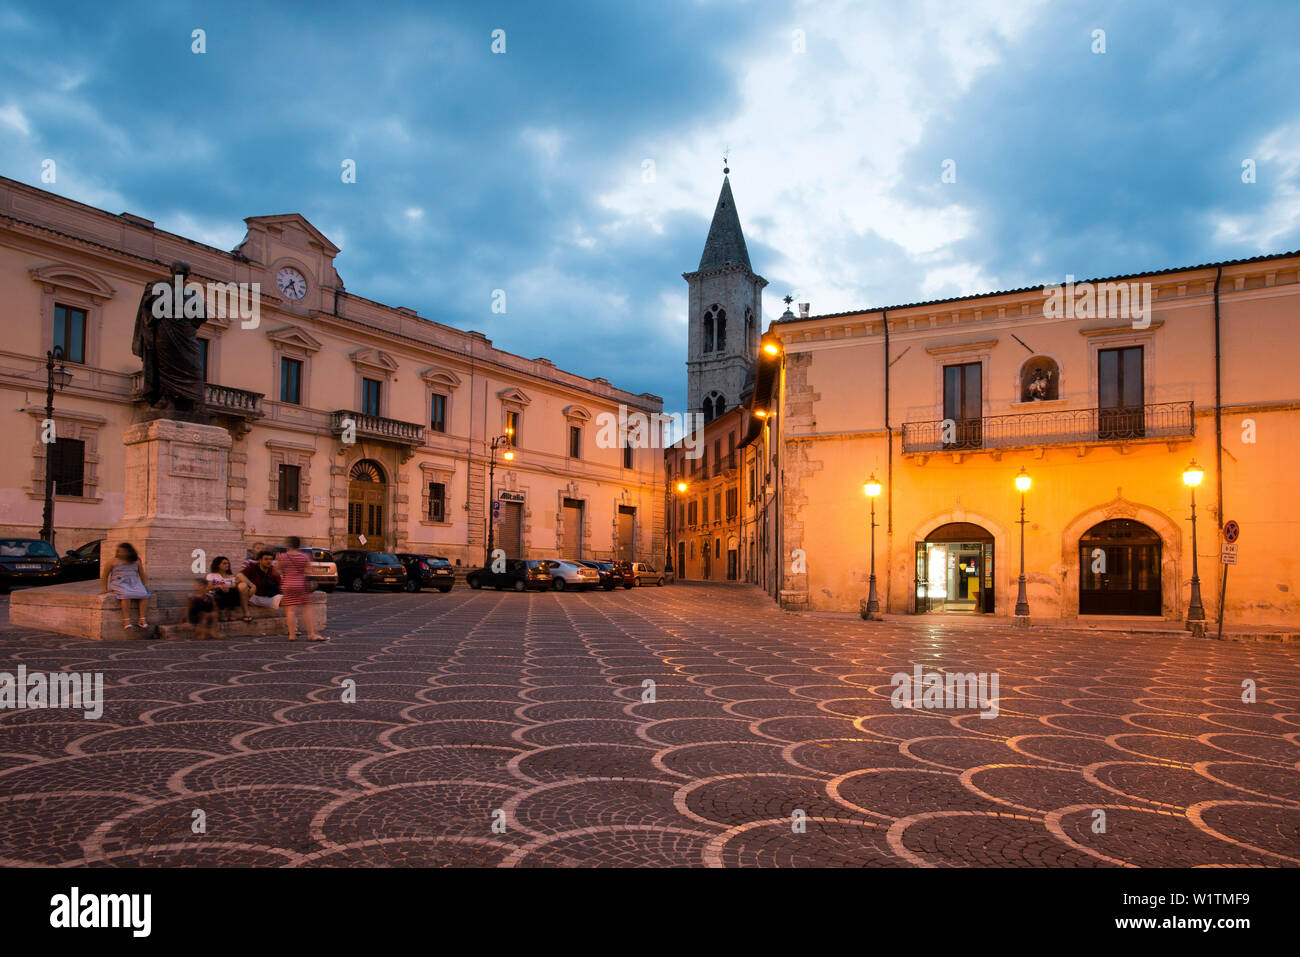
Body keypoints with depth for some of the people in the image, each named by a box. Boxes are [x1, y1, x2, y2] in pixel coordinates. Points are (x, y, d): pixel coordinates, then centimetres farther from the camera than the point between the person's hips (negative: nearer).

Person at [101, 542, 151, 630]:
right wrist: (105, 589, 1)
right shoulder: (112, 561, 7)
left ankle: (142, 620, -33)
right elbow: (104, 576, 10)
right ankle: (126, 621, -41)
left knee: (144, 595, -29)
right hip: (119, 583, -3)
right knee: (126, 595, -37)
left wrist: (146, 586, 7)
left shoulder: (136, 561, 14)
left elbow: (142, 575, 20)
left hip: (134, 583, 3)